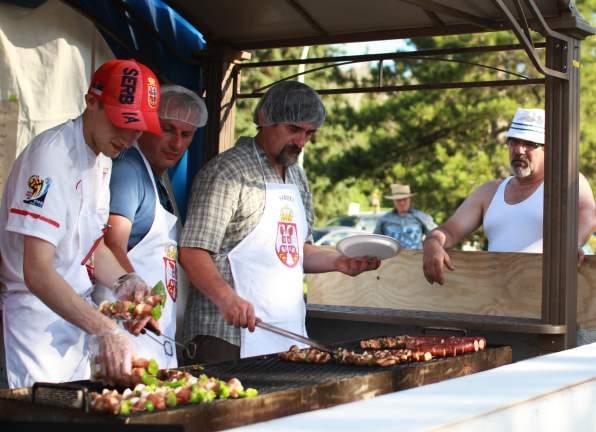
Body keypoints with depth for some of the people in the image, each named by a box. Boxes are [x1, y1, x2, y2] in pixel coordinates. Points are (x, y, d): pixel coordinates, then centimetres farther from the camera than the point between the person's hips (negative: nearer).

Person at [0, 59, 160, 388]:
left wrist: (122, 280, 0)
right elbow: (36, 272, -29)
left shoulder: (102, 158, 8)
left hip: (75, 316, 9)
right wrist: (105, 330, -35)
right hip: (36, 320, -8)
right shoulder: (52, 154, -21)